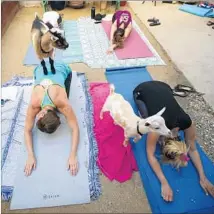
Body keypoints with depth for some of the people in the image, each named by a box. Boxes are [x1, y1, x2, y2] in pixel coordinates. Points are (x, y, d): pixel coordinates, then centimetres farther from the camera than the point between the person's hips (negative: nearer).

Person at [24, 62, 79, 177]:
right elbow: (27, 130, -23)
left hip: (63, 69, -1)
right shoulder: (33, 104, -33)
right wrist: (30, 156, -32)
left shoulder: (62, 103, -38)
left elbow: (75, 128, -34)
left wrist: (73, 156, -41)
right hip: (40, 69, 2)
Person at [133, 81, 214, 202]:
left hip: (163, 87, 3)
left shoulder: (187, 123, -27)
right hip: (142, 91, -3)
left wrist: (203, 178, -21)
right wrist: (164, 183, -38)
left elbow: (193, 149, -13)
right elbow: (150, 154, -30)